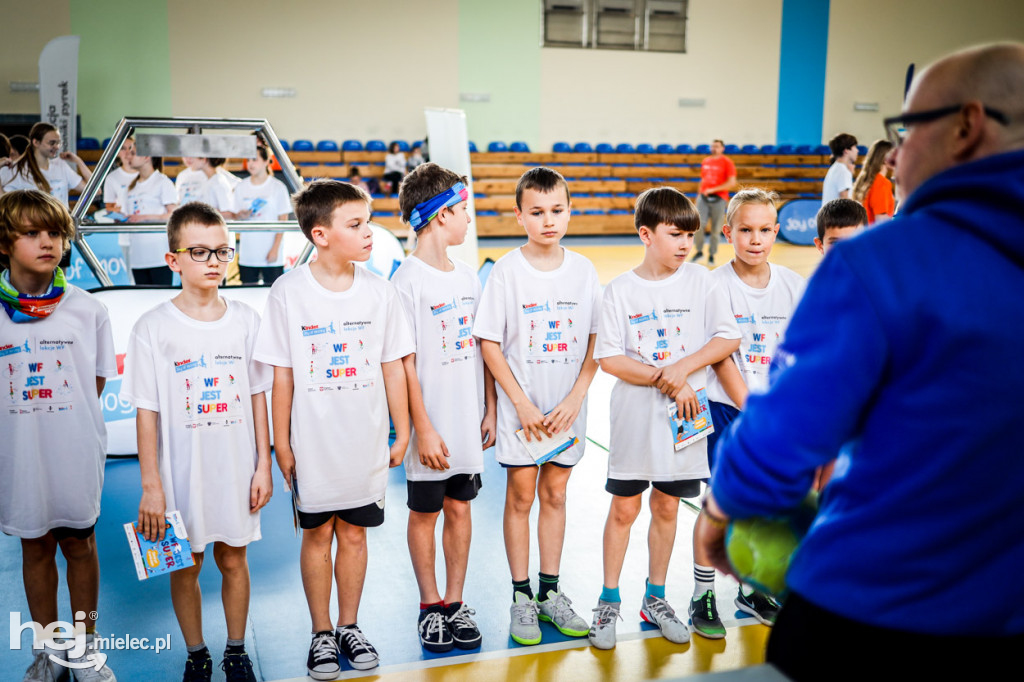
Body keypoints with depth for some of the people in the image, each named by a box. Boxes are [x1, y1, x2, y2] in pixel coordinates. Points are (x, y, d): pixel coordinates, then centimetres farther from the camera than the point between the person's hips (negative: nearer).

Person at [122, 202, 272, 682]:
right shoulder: (153, 328, -7)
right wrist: (150, 485, -8)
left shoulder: (246, 320, 0)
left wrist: (263, 465, 3)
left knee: (234, 560, 13)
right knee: (185, 567, 10)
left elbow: (258, 396, 5)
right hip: (181, 472, -1)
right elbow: (146, 411, -6)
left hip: (237, 469, 2)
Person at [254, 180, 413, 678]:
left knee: (354, 532, 12)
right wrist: (281, 443, -2)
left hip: (366, 441, 2)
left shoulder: (379, 291, -3)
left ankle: (349, 626, 30)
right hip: (313, 444, -2)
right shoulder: (288, 292, -8)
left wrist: (402, 431, 5)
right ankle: (322, 634, 27)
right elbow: (282, 375, -5)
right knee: (318, 534, 10)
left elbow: (392, 367, 3)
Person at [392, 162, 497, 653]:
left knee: (460, 507, 13)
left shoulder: (468, 276, 8)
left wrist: (490, 410, 9)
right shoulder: (407, 281, -13)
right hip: (431, 428, -6)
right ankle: (431, 606, 24)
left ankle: (455, 603, 26)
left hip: (469, 424, 6)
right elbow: (404, 363, -14)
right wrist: (424, 428, -15)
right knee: (424, 513, 9)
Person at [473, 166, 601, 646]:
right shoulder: (506, 271, -7)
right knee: (521, 496, 4)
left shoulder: (583, 270, 0)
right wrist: (522, 403, -11)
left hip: (567, 407, 2)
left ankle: (550, 593, 24)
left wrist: (575, 399, -7)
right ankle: (521, 596, 18)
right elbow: (489, 344, -7)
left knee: (555, 494, 11)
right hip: (521, 406, -2)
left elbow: (596, 342, 3)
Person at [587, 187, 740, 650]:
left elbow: (728, 339, -3)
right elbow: (609, 359, -9)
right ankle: (609, 601, 21)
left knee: (666, 508, 12)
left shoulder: (701, 282, -1)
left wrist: (683, 368, -16)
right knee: (624, 509, 5)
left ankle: (655, 598, 28)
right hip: (634, 416, -1)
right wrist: (667, 381, -16)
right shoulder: (620, 290, -5)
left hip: (683, 417, 2)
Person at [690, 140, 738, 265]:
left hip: (719, 198, -3)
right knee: (698, 225, -10)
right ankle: (699, 251, 8)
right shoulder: (705, 161, 14)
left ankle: (711, 255, 15)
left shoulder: (727, 162, -2)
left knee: (715, 229, 1)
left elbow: (732, 183, -10)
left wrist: (713, 189, -16)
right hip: (703, 197, 3)